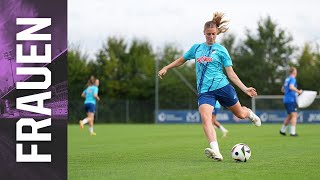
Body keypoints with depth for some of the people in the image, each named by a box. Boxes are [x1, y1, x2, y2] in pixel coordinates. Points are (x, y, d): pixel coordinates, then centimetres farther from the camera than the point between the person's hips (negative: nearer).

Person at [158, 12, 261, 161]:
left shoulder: (221, 50, 3)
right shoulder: (196, 48, 12)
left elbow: (231, 73, 2)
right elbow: (181, 60, 28)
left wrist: (245, 89, -6)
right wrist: (166, 68, 20)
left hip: (222, 86, -1)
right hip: (204, 91, 1)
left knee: (240, 114, 12)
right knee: (205, 117, -25)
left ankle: (249, 113, 52)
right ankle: (216, 151, -38)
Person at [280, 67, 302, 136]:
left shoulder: (287, 79, 18)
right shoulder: (292, 79, -9)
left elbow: (282, 89, 28)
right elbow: (291, 87, -28)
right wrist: (298, 91, -18)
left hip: (286, 100, 9)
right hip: (291, 100, -9)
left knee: (290, 116, 18)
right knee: (294, 115, -10)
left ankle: (282, 130, 20)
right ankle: (292, 132, -16)